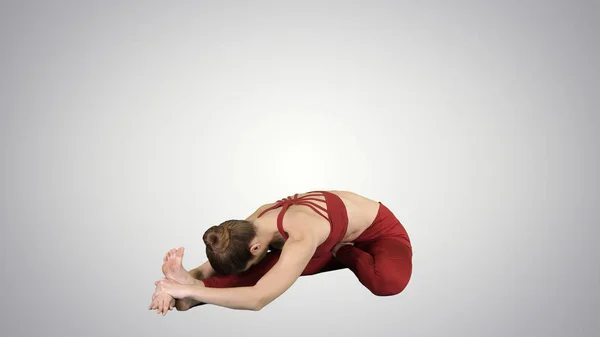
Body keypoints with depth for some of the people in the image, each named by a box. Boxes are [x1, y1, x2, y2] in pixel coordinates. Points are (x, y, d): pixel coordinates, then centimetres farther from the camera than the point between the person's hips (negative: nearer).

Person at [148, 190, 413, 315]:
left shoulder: (300, 239, -46)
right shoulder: (252, 226, -20)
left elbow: (257, 299, -53)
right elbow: (210, 268, -14)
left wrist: (190, 291, -51)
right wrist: (187, 280, -36)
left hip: (381, 230, 0)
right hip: (335, 237, 0)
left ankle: (342, 254, -11)